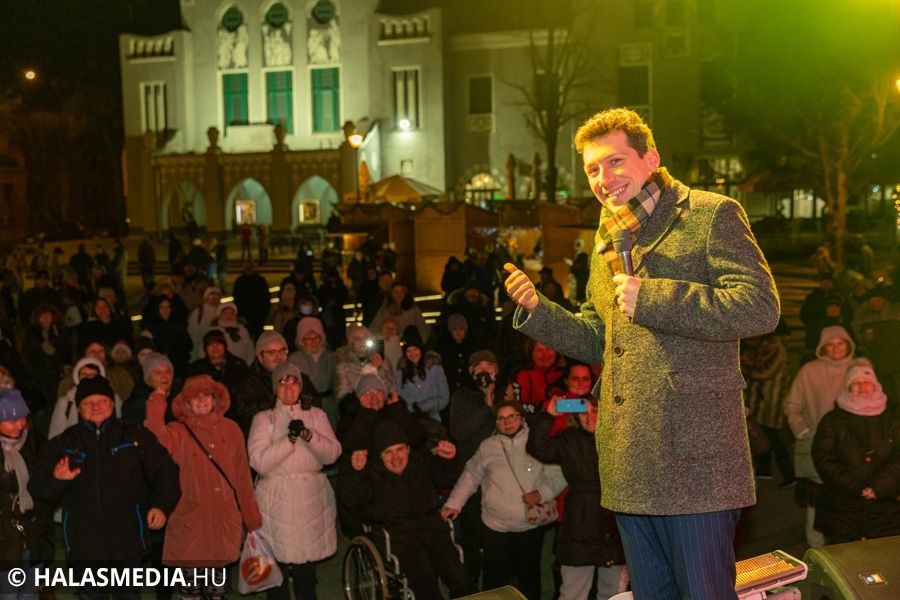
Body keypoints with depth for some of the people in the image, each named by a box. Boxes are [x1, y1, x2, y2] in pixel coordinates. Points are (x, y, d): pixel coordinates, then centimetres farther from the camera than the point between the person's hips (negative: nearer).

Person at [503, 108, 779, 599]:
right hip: (629, 466, 7)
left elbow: (760, 307, -16)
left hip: (693, 455, -7)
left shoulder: (711, 214, -3)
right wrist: (535, 309, 6)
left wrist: (650, 298, -17)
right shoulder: (607, 238, 19)